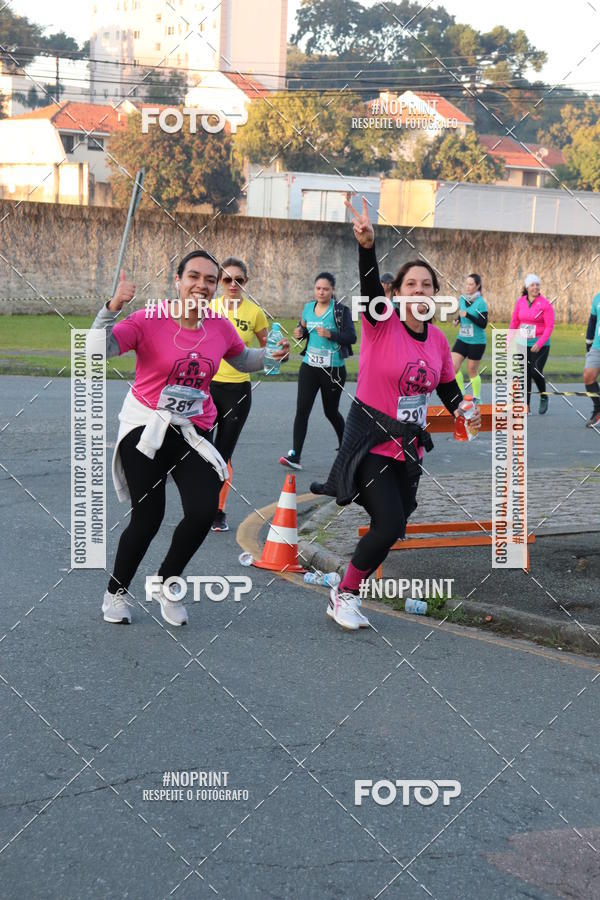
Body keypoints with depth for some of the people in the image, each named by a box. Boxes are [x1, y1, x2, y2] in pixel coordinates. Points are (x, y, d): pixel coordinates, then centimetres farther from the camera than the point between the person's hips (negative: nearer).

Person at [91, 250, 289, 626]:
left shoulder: (220, 328, 1)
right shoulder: (150, 320, -12)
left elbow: (243, 359, 23)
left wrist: (273, 354, 5)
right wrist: (113, 307, -34)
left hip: (193, 432, 4)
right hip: (146, 426, -4)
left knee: (204, 512, -12)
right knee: (147, 518, -4)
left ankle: (166, 585, 15)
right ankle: (116, 592, 23)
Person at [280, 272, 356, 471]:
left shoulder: (340, 311, -9)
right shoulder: (308, 308, 6)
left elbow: (352, 337, -14)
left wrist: (330, 334, -27)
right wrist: (299, 332, -2)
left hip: (333, 370, -4)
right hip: (309, 367, 4)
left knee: (331, 411, 11)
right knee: (302, 409, -8)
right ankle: (295, 456, -9)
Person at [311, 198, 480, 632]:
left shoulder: (438, 339, 4)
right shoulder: (382, 324, -11)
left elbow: (448, 386, 18)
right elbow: (370, 285, -31)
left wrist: (461, 408, -1)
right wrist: (368, 245, -47)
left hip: (410, 446, 6)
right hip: (371, 441, -6)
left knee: (393, 527, 9)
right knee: (390, 523, -17)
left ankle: (346, 596, 28)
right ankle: (344, 594, 5)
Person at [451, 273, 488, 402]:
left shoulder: (481, 303, -14)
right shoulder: (462, 299, 4)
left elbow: (483, 324, -18)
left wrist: (467, 315, -26)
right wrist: (457, 320, -1)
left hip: (476, 342, -5)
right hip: (462, 339, 5)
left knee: (472, 371, 5)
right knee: (453, 367, -7)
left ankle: (477, 398, 23)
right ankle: (461, 393, 12)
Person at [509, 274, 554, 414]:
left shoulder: (545, 304, -9)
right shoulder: (520, 302, 4)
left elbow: (549, 326, -11)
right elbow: (514, 322, 12)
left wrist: (539, 344, -20)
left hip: (540, 344, -4)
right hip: (523, 343, 4)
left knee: (535, 371, -15)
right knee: (525, 374, 4)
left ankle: (544, 397, 10)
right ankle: (526, 406, 12)